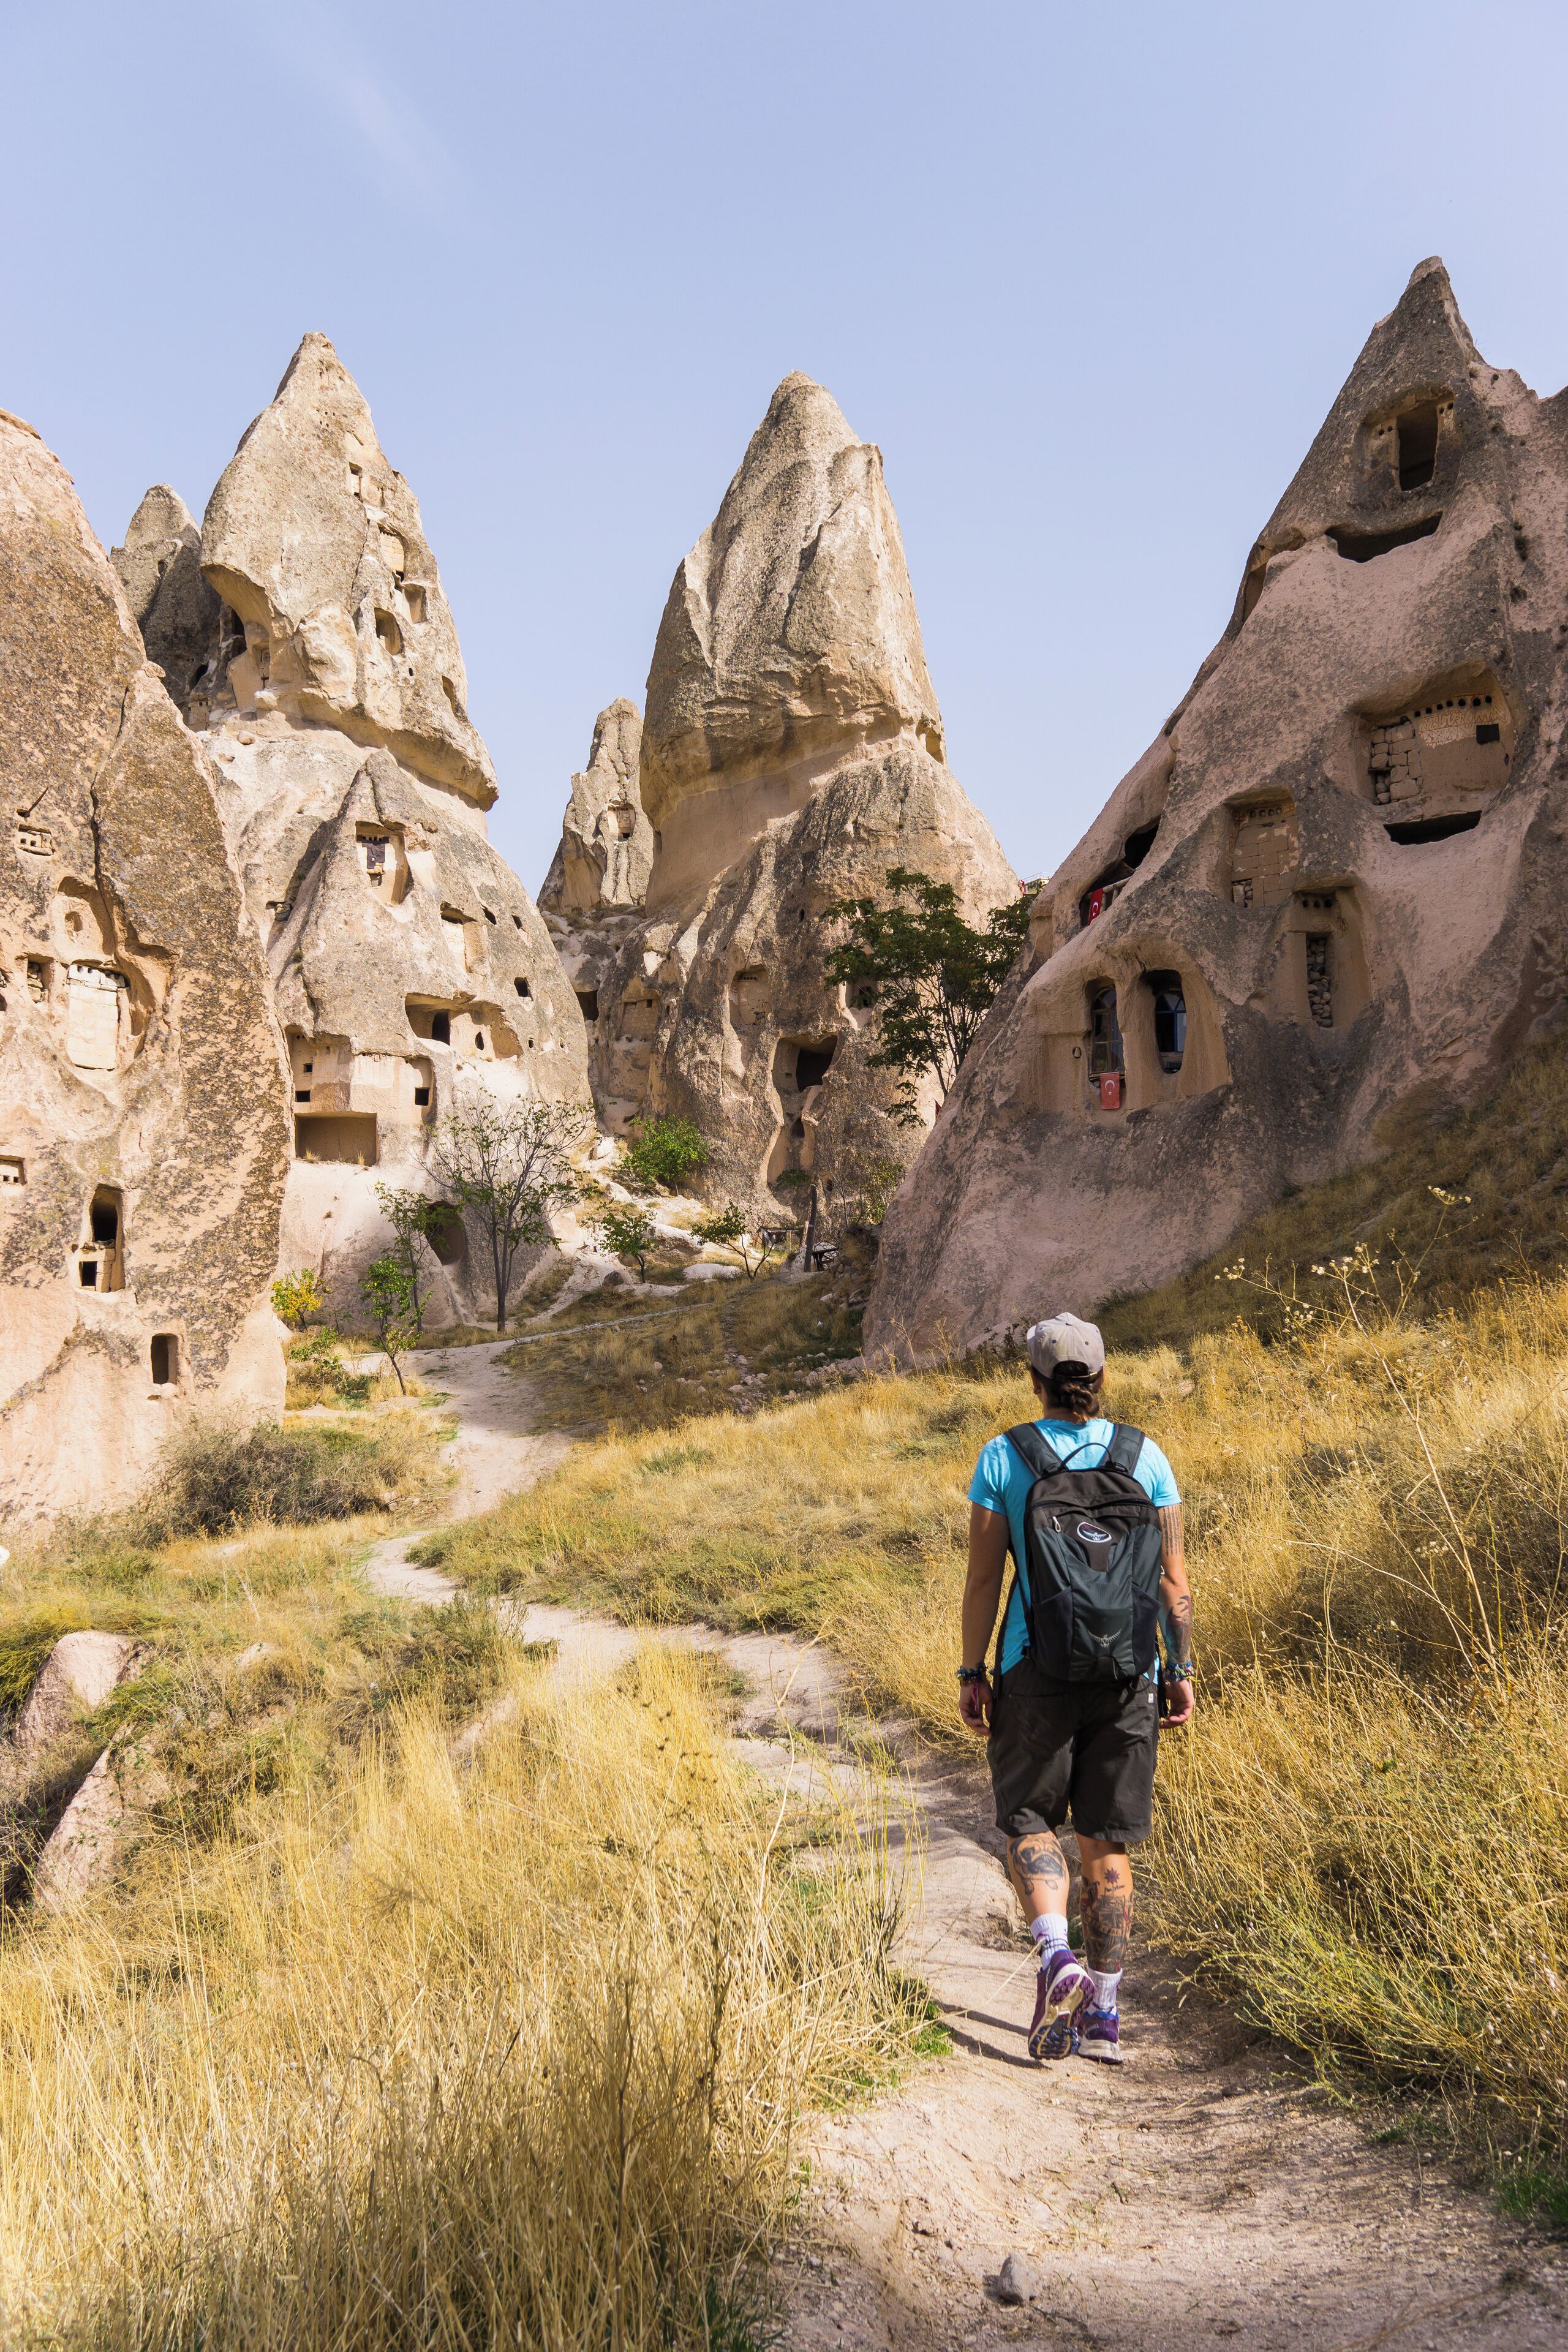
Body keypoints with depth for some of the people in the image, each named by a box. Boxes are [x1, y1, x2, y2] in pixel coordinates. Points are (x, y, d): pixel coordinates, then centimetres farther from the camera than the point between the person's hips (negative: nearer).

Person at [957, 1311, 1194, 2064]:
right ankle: (1104, 2015, 15)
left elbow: (982, 1578, -5)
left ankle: (1056, 1958, -9)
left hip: (1036, 1671, -2)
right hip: (1127, 1676, 2)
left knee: (1028, 1819, 14)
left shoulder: (1003, 1458, -5)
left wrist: (971, 1673, 2)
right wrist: (1181, 1671, 9)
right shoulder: (1144, 1455, 1)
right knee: (1106, 1843, 12)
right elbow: (1174, 1581, 1)